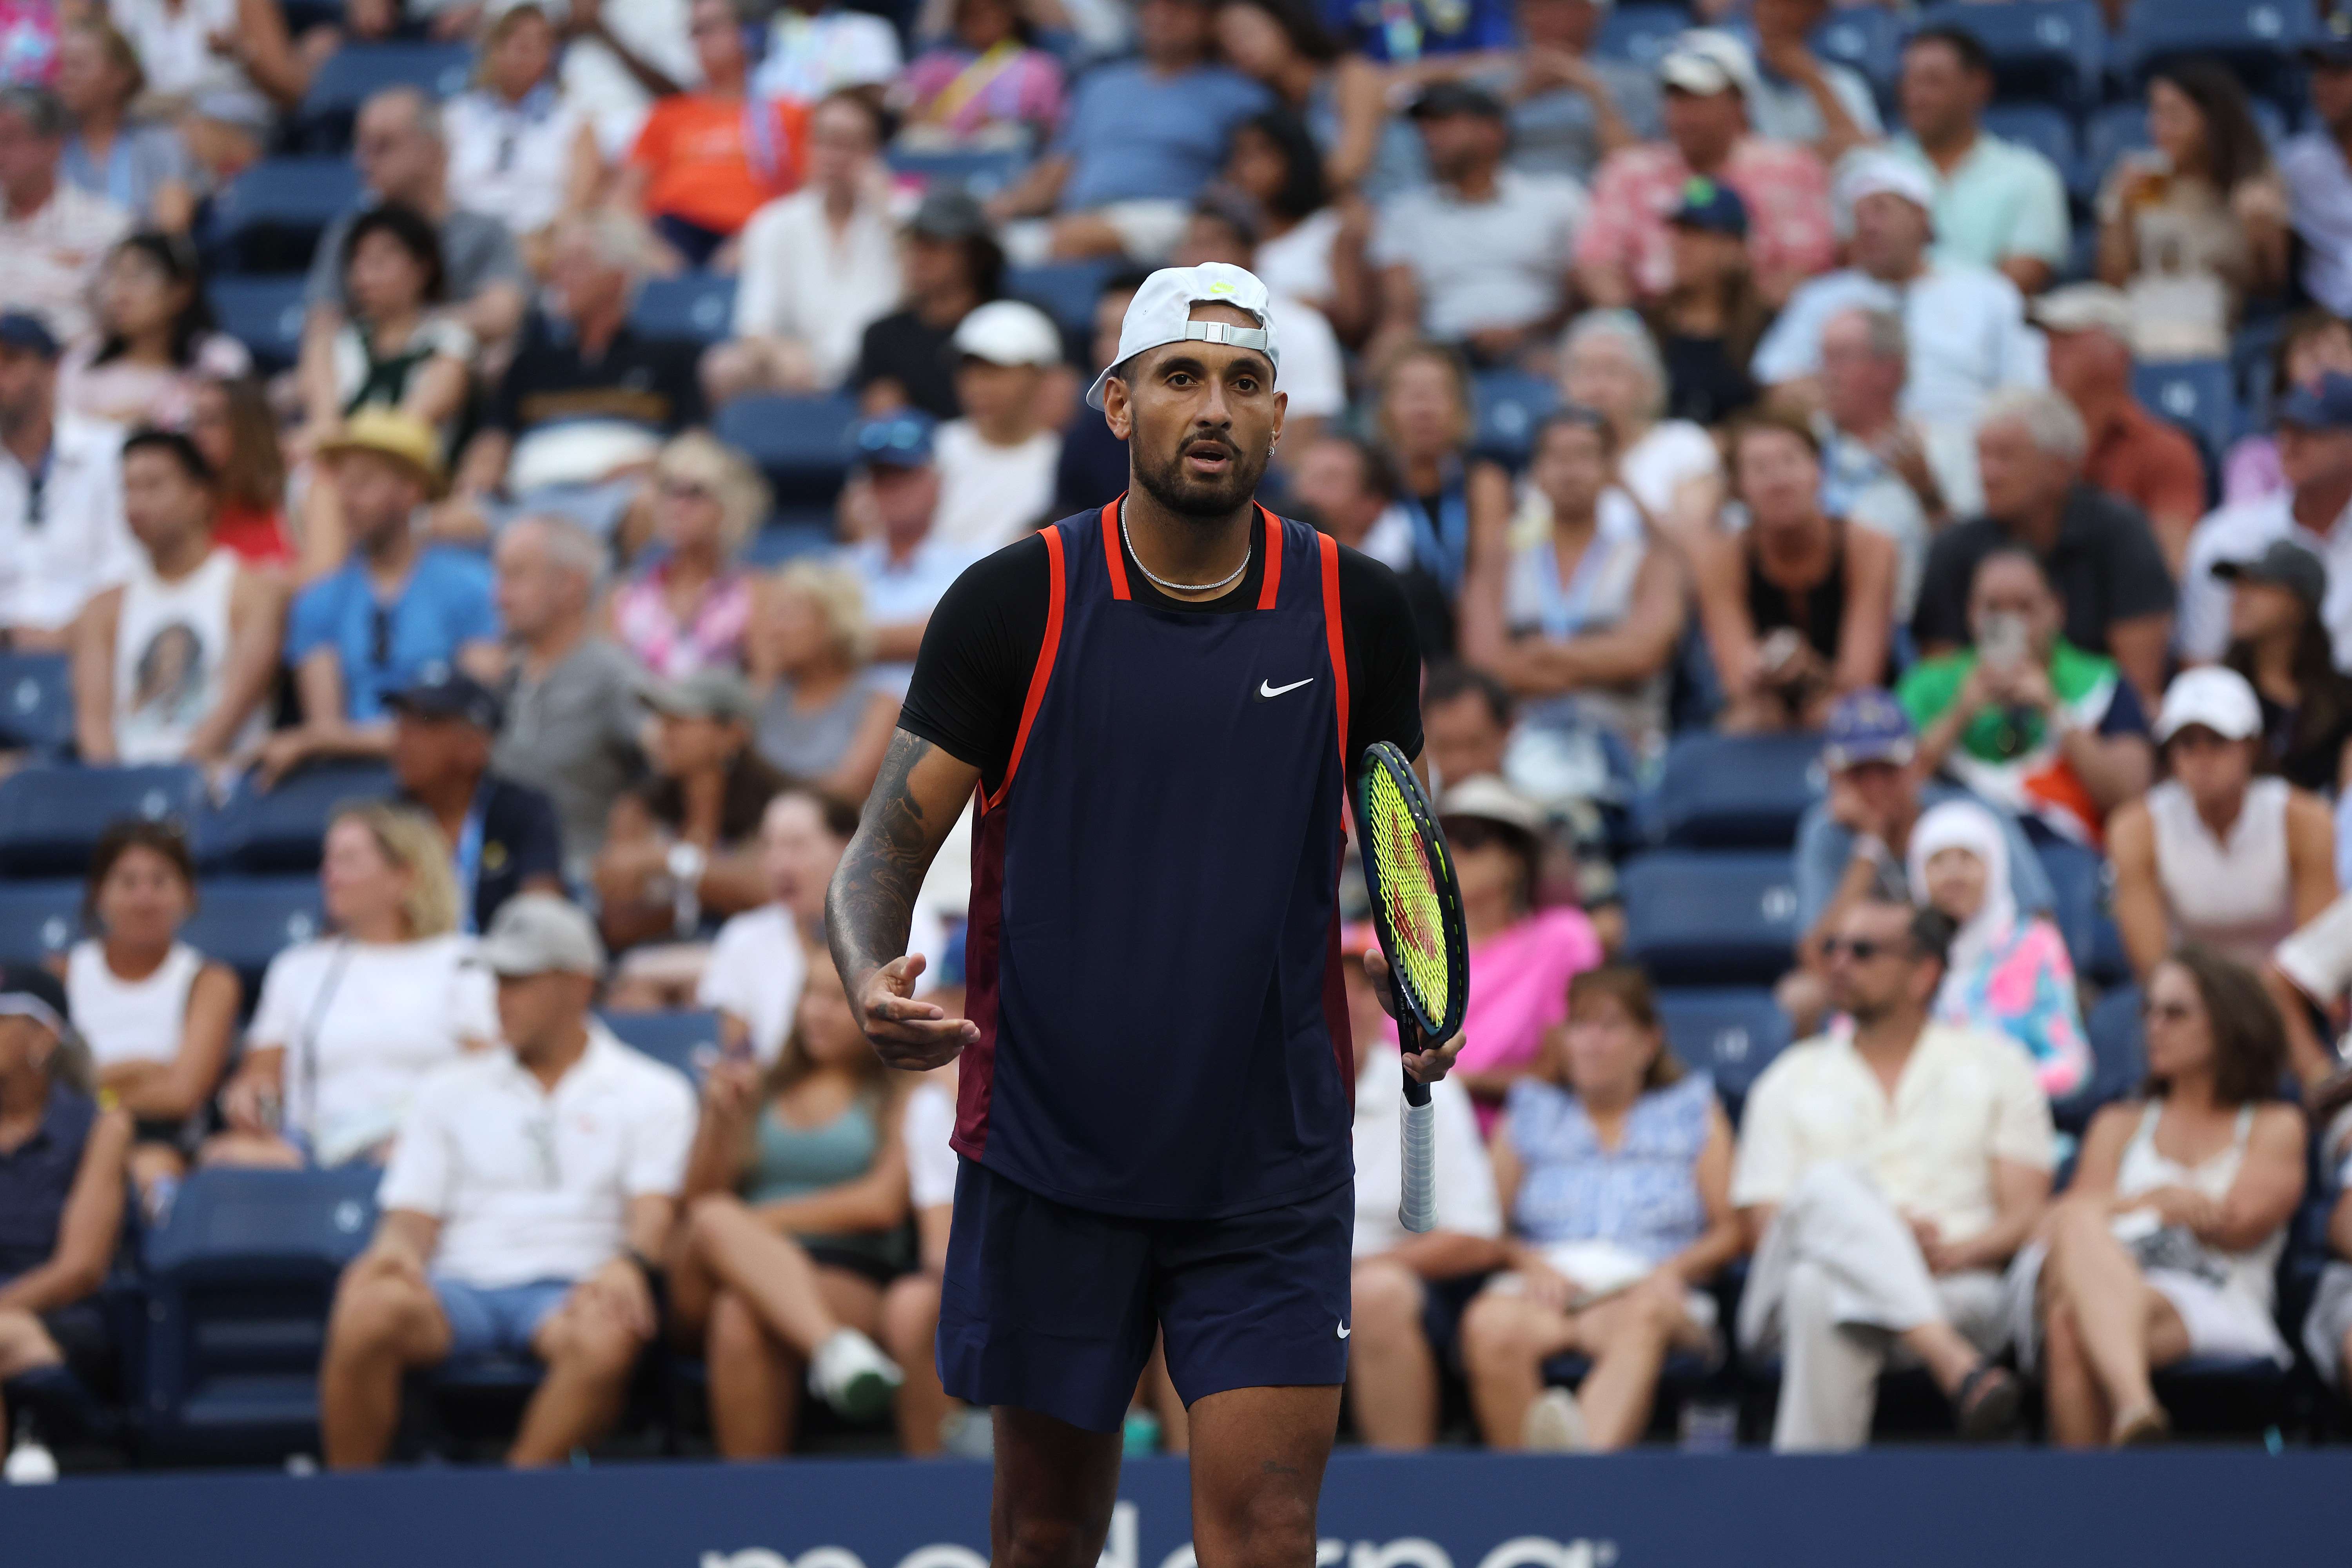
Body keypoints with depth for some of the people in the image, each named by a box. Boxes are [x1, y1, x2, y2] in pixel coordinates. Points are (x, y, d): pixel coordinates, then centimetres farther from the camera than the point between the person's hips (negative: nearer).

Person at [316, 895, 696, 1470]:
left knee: (606, 1338, -40)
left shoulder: (651, 1094, 15)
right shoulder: (450, 1091, 23)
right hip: (459, 1283, 2)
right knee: (369, 1310, -34)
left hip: (568, 1290, -2)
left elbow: (654, 1210, 1)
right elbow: (412, 1214, 14)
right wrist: (396, 1247, -12)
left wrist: (629, 1266, -23)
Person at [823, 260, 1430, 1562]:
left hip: (1269, 1166, 0)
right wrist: (871, 978, -24)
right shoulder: (1013, 604, -4)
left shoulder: (1354, 611, 2)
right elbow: (888, 844, -3)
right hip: (1049, 1152, 0)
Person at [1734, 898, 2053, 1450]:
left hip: (1956, 1287, -1)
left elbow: (2027, 1218, 10)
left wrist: (1955, 1253, -14)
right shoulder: (1791, 1080, 23)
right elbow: (1766, 1231, 10)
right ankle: (1957, 1368, -52)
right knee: (1831, 1185, -36)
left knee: (1820, 1294, -39)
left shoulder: (1994, 1067, 20)